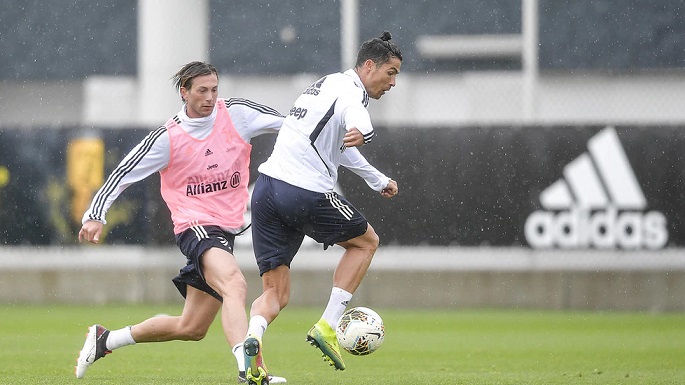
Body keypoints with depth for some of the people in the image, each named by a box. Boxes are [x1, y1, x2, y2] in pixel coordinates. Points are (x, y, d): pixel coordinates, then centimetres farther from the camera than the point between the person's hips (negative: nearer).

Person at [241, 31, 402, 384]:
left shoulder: (327, 84, 24)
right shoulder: (350, 92, -7)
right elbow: (358, 121, -34)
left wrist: (377, 180, 47)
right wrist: (360, 133, -57)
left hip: (267, 187, 8)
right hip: (306, 194, -8)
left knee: (276, 294, 7)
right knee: (366, 241, 18)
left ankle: (252, 339, -24)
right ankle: (327, 327, 9)